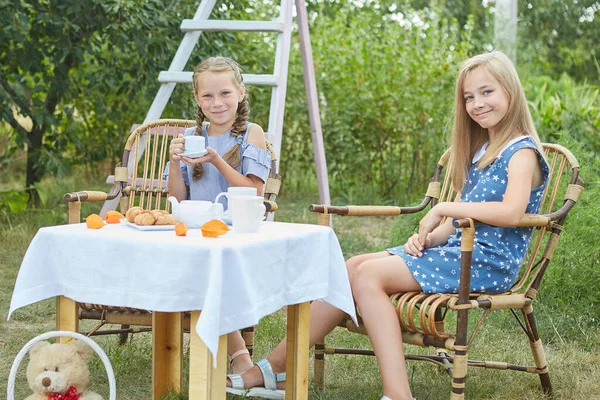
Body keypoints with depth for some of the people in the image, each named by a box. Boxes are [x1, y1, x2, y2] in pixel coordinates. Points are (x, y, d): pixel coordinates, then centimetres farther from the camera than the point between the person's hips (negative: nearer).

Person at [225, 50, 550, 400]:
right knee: (354, 268, -6)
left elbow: (512, 212, -27)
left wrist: (446, 208, -18)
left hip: (489, 263, -9)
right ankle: (278, 369, -6)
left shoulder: (521, 151, -8)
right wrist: (427, 236, -5)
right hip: (460, 250, 9)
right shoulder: (480, 150, 21)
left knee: (368, 275, -20)